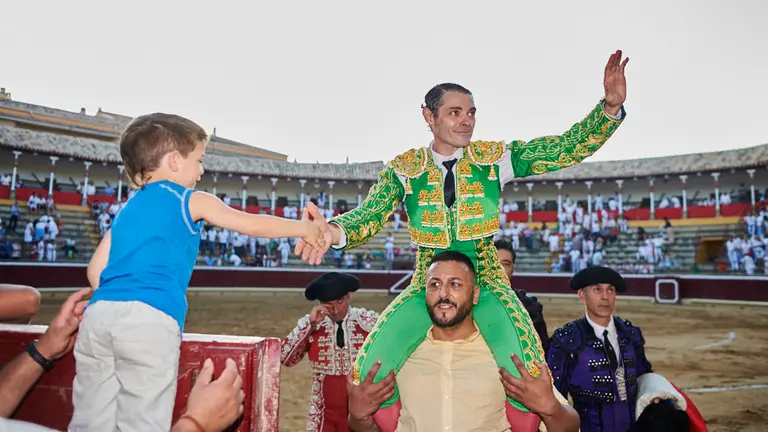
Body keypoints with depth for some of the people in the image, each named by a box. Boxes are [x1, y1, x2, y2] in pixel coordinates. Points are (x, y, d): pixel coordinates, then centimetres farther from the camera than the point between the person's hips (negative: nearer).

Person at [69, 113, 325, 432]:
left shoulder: (127, 210, 25)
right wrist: (304, 229, 22)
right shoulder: (190, 201, 8)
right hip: (152, 319, -6)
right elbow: (251, 225, 12)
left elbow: (96, 269, 21)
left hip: (99, 313, 7)